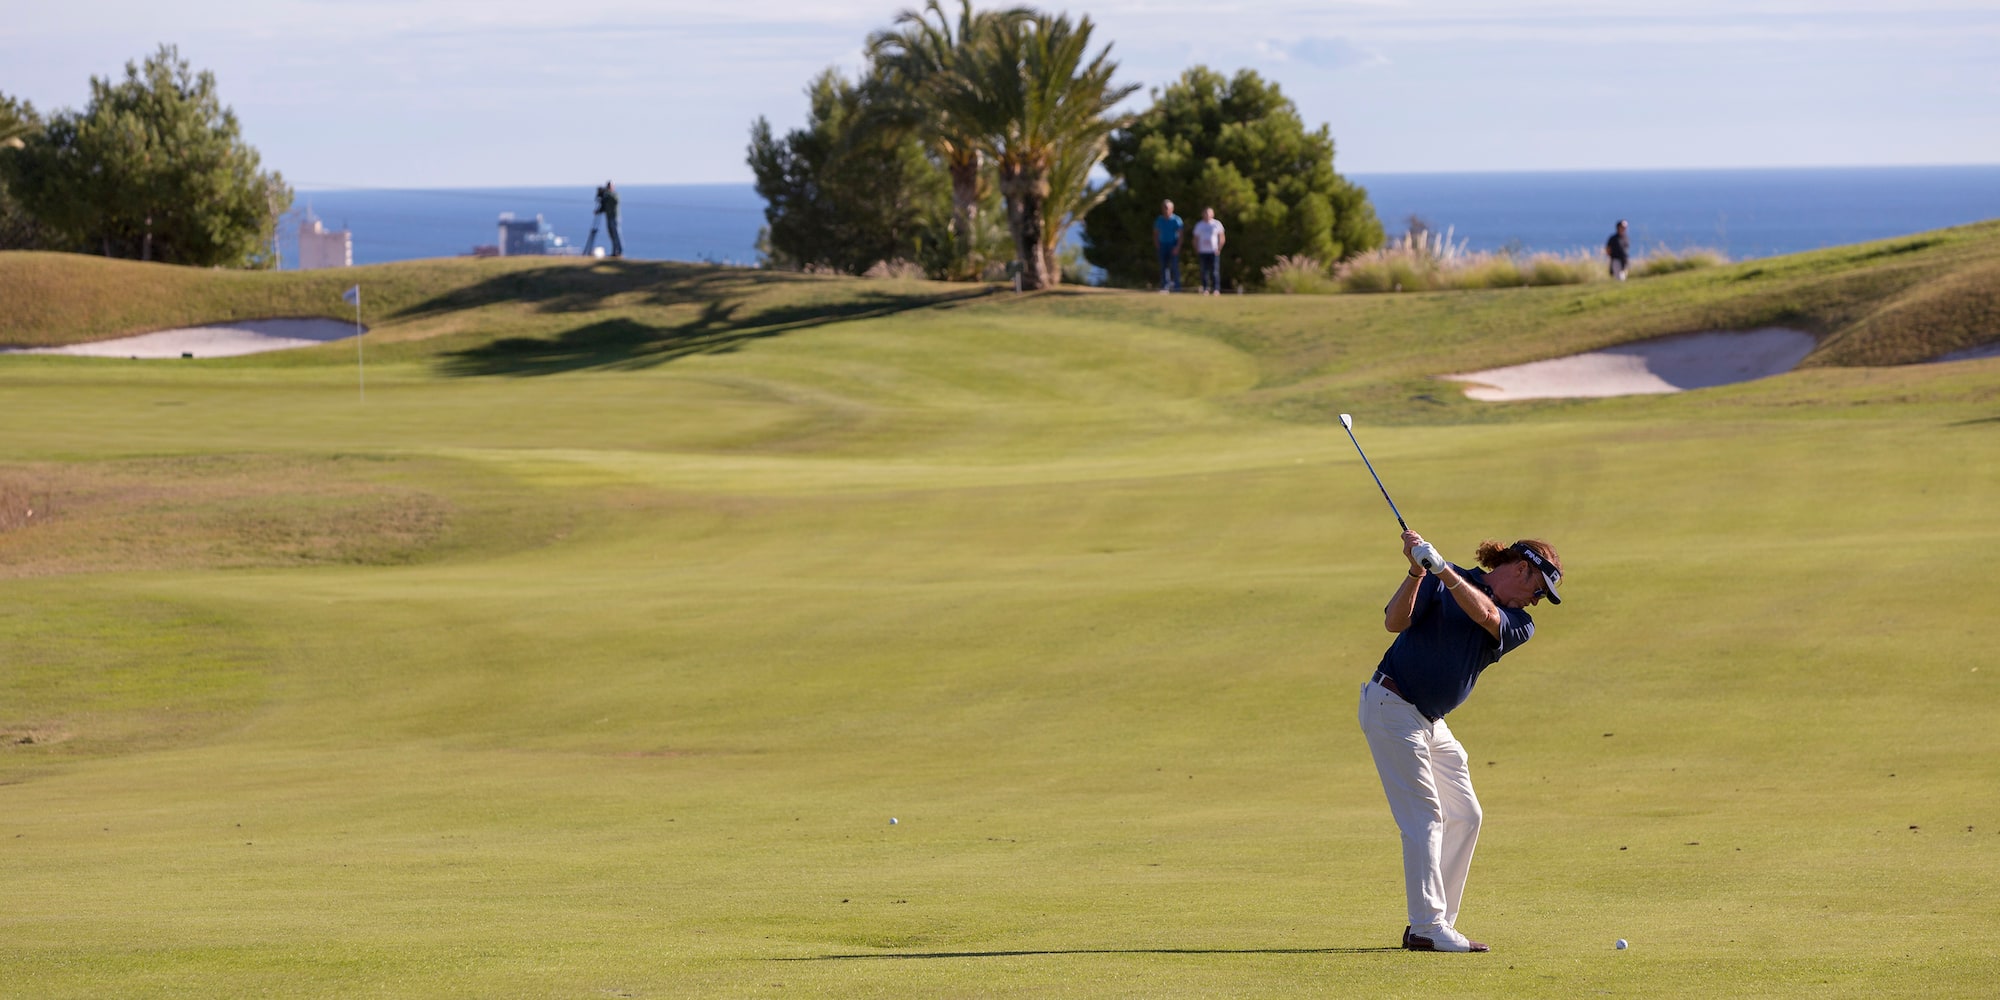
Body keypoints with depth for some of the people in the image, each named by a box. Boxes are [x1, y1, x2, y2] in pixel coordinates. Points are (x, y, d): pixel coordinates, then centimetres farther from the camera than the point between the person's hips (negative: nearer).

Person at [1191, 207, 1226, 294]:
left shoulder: (1217, 224, 6)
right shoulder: (1199, 225, 12)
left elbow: (1222, 238, 5)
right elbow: (1196, 239, 14)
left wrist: (1219, 249, -6)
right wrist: (1197, 251, 3)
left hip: (1214, 251, -2)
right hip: (1203, 252, 2)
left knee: (1215, 271, -9)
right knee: (1204, 271, -2)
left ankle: (1216, 289, -10)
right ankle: (1205, 289, 2)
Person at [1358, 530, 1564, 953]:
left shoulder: (1519, 625, 5)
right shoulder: (1441, 583, -6)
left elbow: (1484, 614, -17)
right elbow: (1395, 621, -17)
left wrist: (1440, 567, -30)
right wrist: (1417, 573, -33)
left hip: (1432, 723, 8)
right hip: (1392, 707, -8)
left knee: (1464, 816, 8)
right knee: (1425, 815, -12)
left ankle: (1438, 922, 14)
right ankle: (1427, 927, -13)